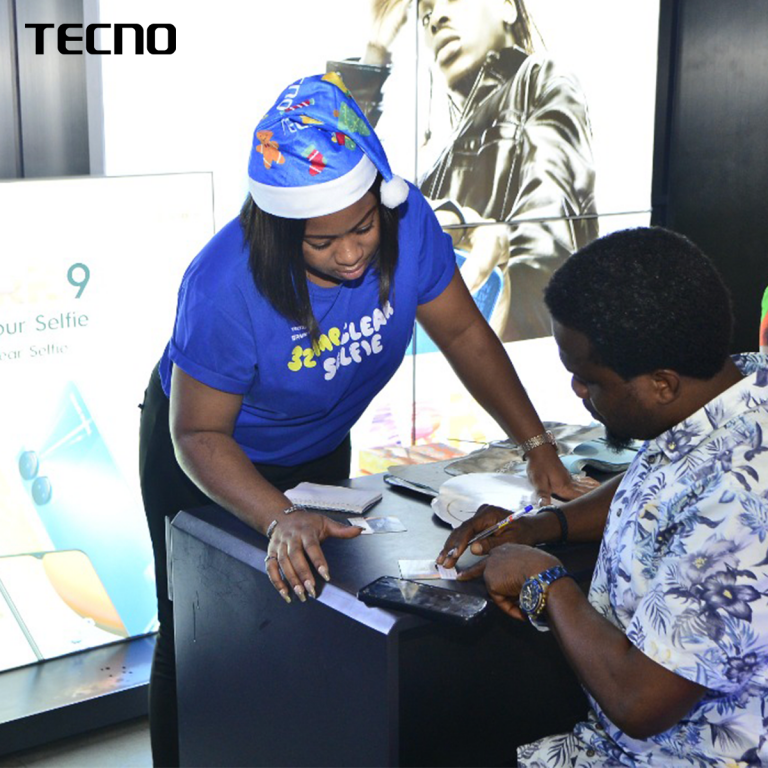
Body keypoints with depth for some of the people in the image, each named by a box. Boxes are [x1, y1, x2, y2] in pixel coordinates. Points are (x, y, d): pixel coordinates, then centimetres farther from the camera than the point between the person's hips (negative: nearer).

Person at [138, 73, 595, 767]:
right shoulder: (225, 286, -38)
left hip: (319, 448, 5)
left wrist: (538, 447, -18)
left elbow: (463, 332, -13)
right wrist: (280, 519, -45)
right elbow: (199, 434, -30)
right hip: (209, 462, -4)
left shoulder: (406, 221, -27)